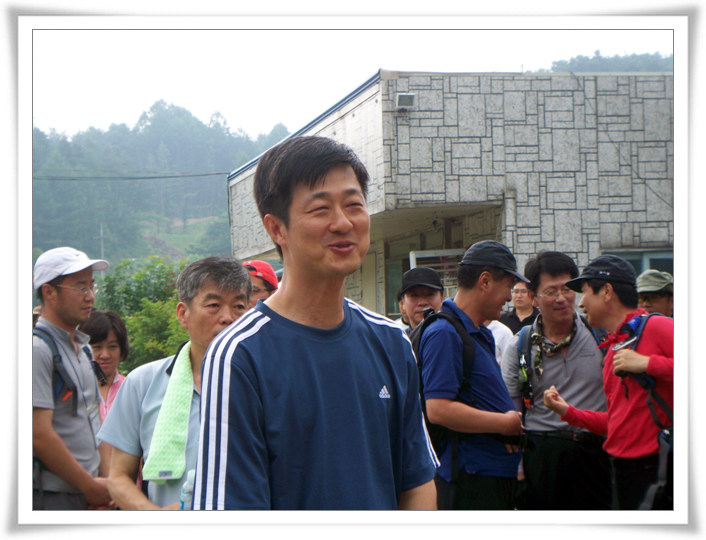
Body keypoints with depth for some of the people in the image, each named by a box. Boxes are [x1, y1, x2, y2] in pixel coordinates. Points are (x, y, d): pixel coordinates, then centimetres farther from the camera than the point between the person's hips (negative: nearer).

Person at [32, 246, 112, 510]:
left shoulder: (82, 349, 16)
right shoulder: (37, 349, -12)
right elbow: (39, 436, -18)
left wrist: (107, 484, 5)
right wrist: (92, 487, -11)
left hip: (88, 497, 8)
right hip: (50, 498, -8)